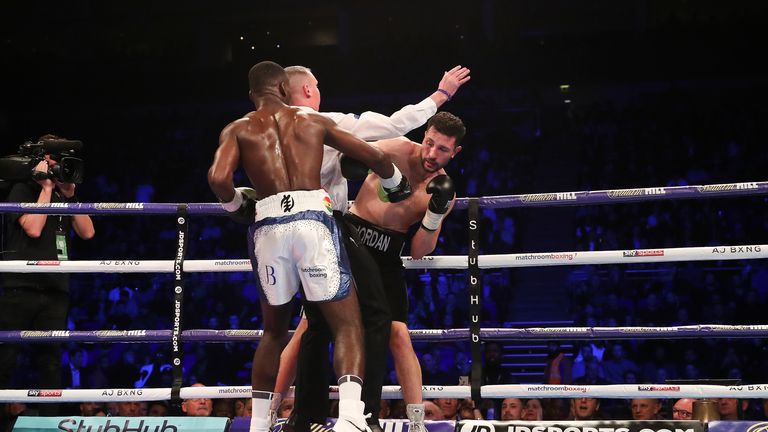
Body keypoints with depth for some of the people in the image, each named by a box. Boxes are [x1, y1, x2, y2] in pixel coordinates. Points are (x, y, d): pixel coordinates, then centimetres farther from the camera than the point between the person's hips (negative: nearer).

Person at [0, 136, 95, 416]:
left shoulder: (63, 198, 18)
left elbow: (87, 232, 6)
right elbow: (33, 228, -12)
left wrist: (70, 195, 1)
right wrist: (47, 187, -6)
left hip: (56, 289, 5)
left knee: (51, 361, 4)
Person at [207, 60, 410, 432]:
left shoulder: (237, 129, 15)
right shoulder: (314, 121, 19)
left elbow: (218, 179, -5)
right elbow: (375, 156, 18)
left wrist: (236, 207, 15)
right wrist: (398, 188, 36)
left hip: (268, 227, 2)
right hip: (312, 220, -1)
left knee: (274, 329, 22)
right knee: (347, 325, 2)